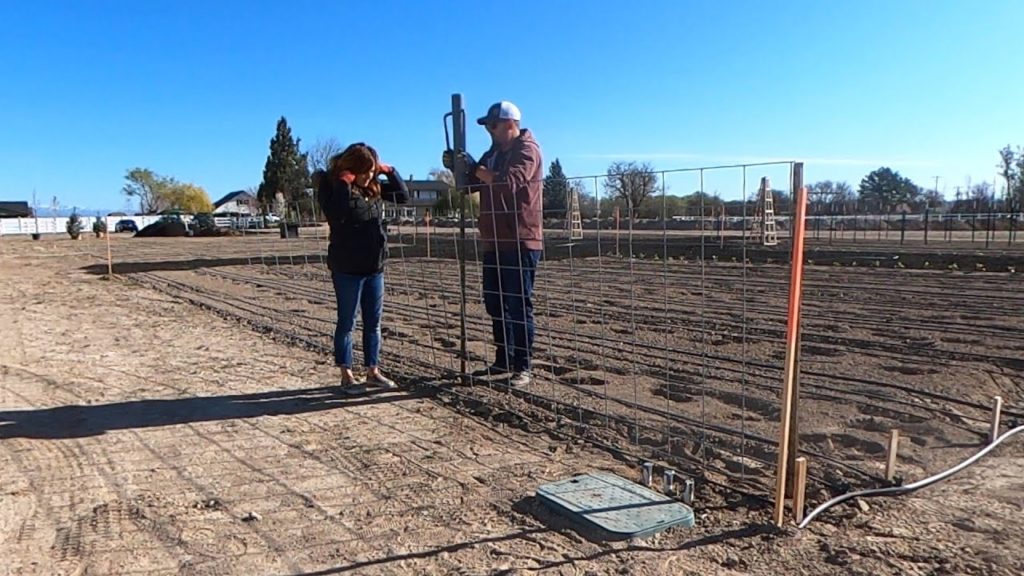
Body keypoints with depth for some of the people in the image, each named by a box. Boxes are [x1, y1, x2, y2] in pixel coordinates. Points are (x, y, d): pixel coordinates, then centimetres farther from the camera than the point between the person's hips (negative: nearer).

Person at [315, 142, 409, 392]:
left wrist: (390, 171, 3)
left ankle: (373, 371, 23)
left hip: (375, 267, 6)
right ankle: (346, 375, 16)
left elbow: (403, 196, 16)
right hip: (347, 269, -6)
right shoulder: (335, 189, -10)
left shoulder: (374, 187, 8)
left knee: (373, 322, 12)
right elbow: (336, 215, -29)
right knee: (347, 323, 5)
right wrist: (345, 184, -26)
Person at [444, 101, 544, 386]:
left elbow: (508, 182, -24)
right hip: (495, 243, 9)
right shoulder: (494, 152, 18)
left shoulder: (527, 149, -8)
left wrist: (476, 168, -12)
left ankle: (523, 367, 1)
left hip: (520, 242, -9)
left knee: (519, 305, -6)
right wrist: (457, 167, 1)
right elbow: (471, 184, 21)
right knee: (495, 303, 12)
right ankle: (504, 359, 23)